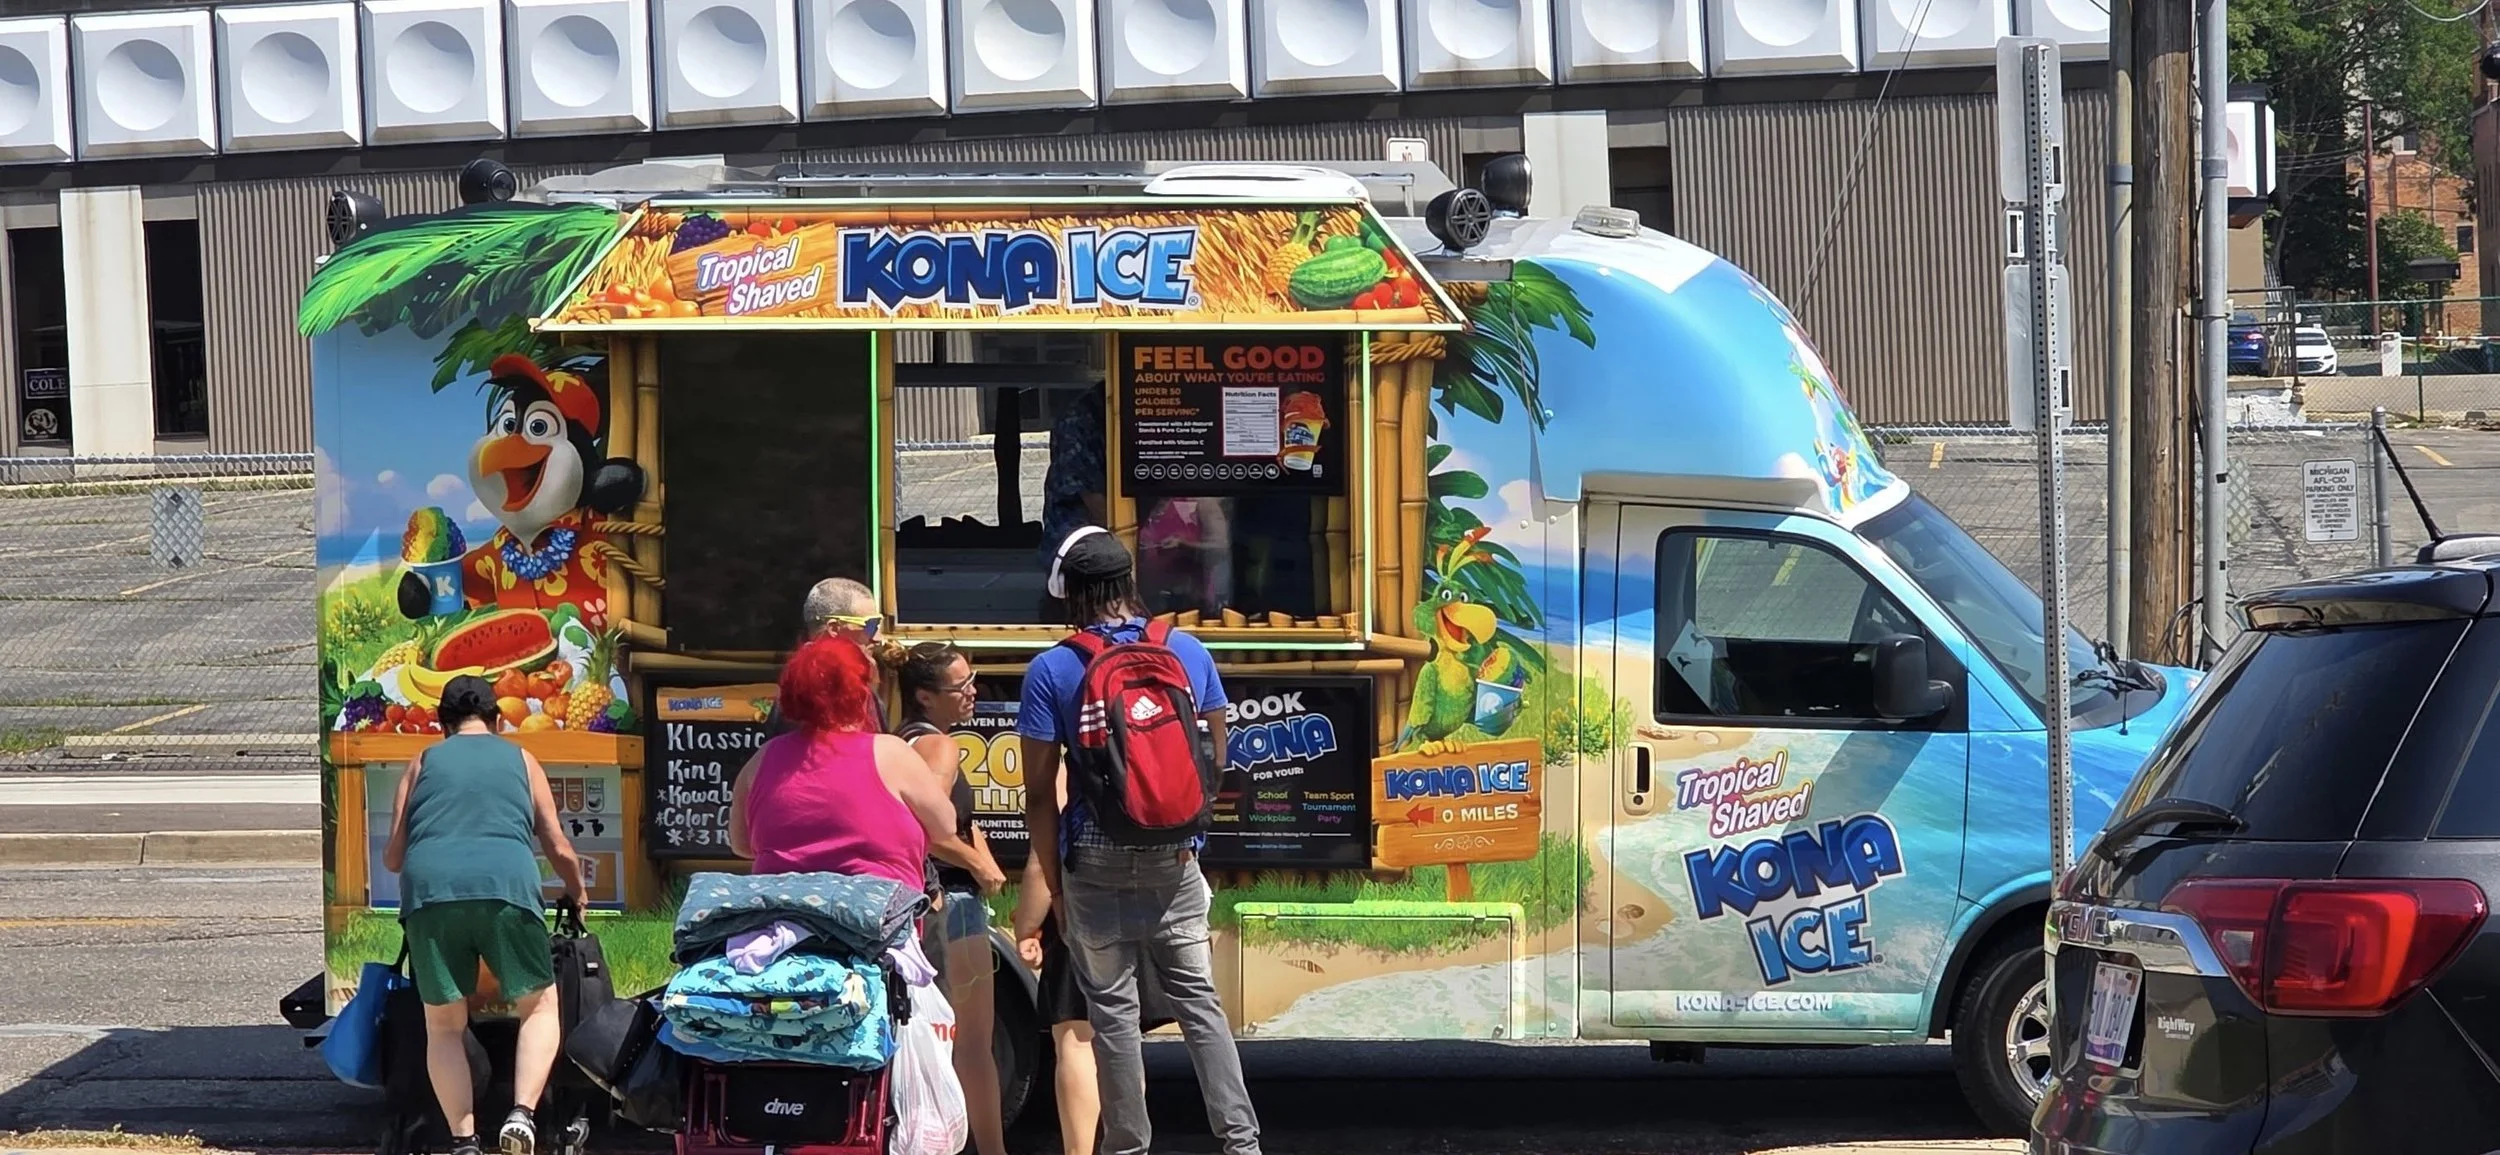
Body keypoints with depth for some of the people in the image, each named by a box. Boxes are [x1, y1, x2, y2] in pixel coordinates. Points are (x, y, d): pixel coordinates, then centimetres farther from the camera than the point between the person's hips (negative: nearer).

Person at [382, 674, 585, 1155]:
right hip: (507, 883, -1)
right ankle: (522, 1113, -9)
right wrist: (577, 894, 44)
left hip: (429, 887, 1)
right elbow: (560, 850, 24)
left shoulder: (423, 763, 24)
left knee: (444, 1026, 11)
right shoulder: (521, 760, 23)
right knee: (540, 1007, 12)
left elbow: (393, 856, 20)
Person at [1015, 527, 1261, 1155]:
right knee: (1198, 999, 9)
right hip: (1174, 860, 3)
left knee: (1112, 1009, 6)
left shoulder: (1050, 671, -8)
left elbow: (1039, 791, -7)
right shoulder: (1188, 652, 1)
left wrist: (1051, 877, 1)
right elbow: (1216, 752, 11)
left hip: (1096, 862, -3)